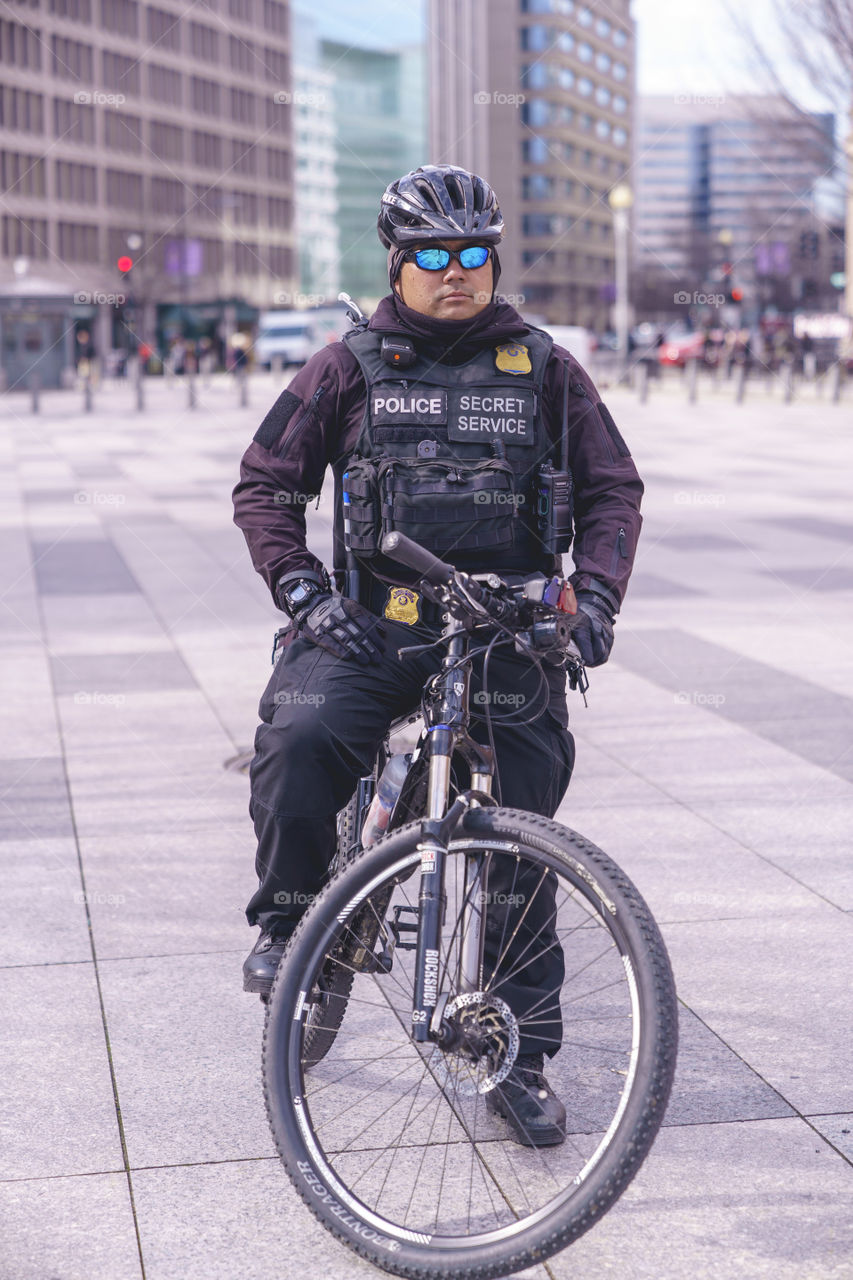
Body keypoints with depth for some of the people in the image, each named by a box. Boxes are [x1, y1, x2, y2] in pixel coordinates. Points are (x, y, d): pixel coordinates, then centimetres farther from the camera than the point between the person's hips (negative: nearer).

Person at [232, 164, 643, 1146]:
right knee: (299, 738, -30)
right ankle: (288, 916, -3)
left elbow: (612, 489, 11)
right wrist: (304, 591, -8)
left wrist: (596, 595, -5)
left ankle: (523, 1057, 12)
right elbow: (266, 485, 7)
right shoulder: (351, 366, 7)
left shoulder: (543, 368, 9)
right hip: (374, 621, -1)